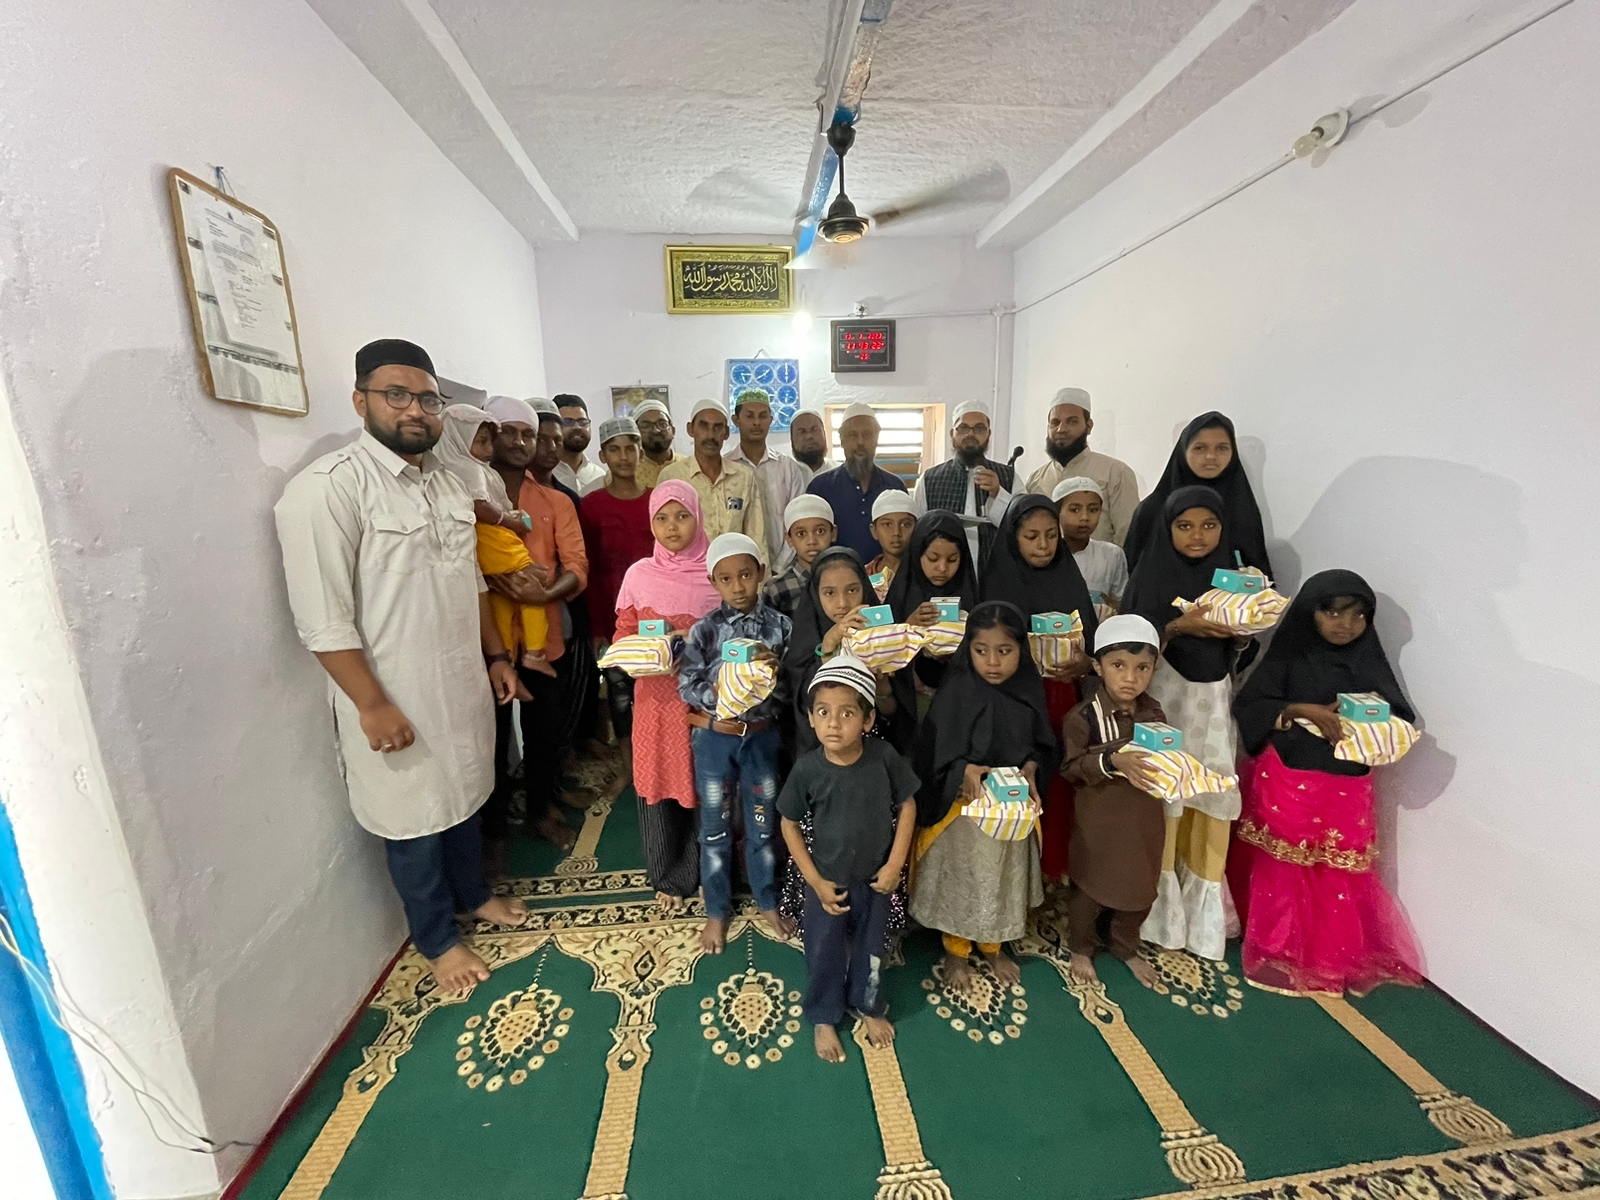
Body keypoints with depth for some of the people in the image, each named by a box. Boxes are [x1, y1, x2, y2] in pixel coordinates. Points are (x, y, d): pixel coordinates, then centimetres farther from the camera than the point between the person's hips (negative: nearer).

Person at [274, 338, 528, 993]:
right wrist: (373, 705, -18)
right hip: (397, 698, -6)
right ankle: (437, 940, 35)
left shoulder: (446, 480, 7)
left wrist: (496, 655, 13)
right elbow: (323, 619, -18)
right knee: (416, 819, 12)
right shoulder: (328, 486, -16)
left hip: (462, 684, 7)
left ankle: (474, 894, 47)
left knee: (463, 796, 23)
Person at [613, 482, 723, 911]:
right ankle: (669, 877, 32)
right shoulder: (639, 574, -1)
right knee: (657, 781, 11)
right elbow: (624, 634, 7)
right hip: (656, 693, 2)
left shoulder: (716, 573, -5)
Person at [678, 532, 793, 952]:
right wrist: (718, 694, -28)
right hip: (714, 737, 0)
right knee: (715, 829, 15)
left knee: (762, 825, 17)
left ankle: (768, 902, 40)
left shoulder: (780, 626, -7)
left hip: (762, 736, 1)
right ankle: (716, 911, 35)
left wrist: (775, 668, -25)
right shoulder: (705, 629, -9)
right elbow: (686, 685, -10)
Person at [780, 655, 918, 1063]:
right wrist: (815, 881, -9)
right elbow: (789, 824, -10)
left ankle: (869, 1006, 52)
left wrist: (895, 864, -9)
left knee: (870, 949, 24)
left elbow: (907, 805, -7)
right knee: (824, 954, 19)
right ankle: (824, 1018, 47)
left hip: (874, 879, 1)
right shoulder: (807, 769, -24)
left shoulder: (884, 757, -23)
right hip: (828, 882, -1)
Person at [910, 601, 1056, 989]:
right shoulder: (956, 693, -20)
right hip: (963, 808, -4)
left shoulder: (1028, 692, -8)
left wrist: (1031, 769, -16)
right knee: (960, 880, 14)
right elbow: (933, 752, -16)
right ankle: (956, 951, 40)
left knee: (1005, 880, 22)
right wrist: (964, 771, -32)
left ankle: (994, 948, 48)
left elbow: (1042, 747, 3)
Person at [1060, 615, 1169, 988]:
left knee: (1140, 887, 21)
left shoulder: (1155, 714, -3)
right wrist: (1112, 761, -31)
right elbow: (1070, 767, -18)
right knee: (1090, 886, 14)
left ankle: (1125, 948, 46)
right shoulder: (1083, 717, -20)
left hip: (1144, 819, 5)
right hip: (1099, 821, -5)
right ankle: (1081, 949, 38)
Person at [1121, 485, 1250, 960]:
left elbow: (1237, 648, 10)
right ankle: (1159, 905, 17)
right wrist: (1180, 626, -22)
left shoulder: (1231, 573, 6)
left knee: (1211, 796, 5)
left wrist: (1239, 628, -10)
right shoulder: (1151, 573, -6)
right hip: (1163, 694, -4)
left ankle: (1203, 907, 23)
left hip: (1213, 697, 4)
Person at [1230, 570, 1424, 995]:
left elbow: (1403, 719, 3)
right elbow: (1247, 706, -14)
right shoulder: (1288, 655, -8)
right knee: (1282, 874, 10)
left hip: (1346, 790, 3)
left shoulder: (1370, 662, 2)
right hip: (1286, 783, -3)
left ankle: (1334, 959, 34)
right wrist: (1302, 710, -26)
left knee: (1340, 881, 12)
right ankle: (1278, 954, 29)